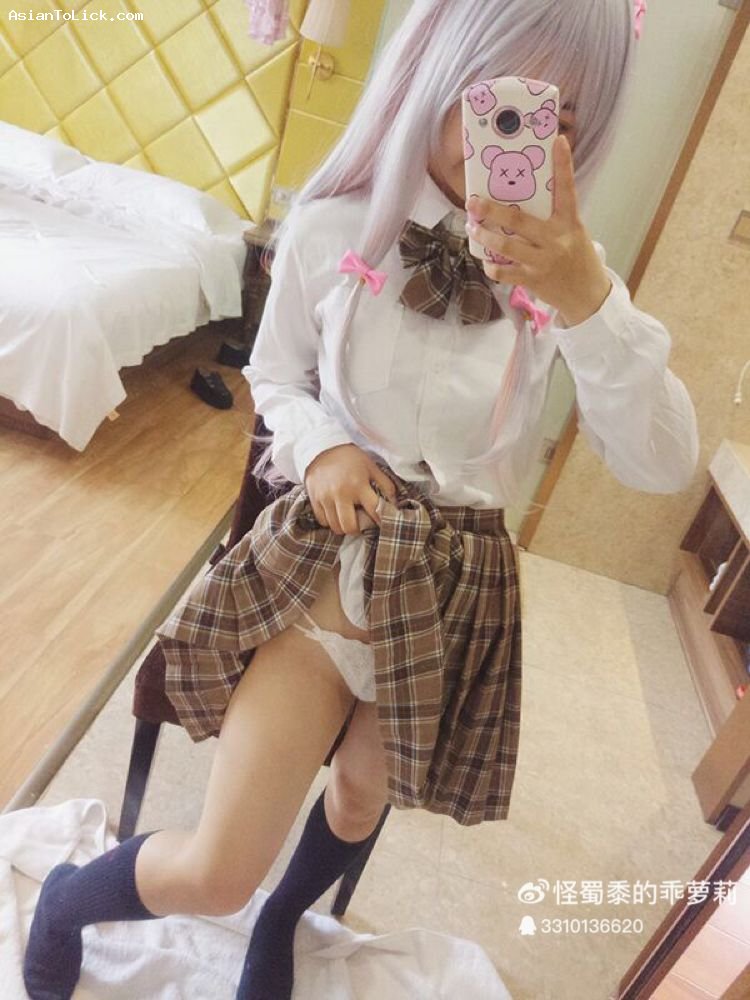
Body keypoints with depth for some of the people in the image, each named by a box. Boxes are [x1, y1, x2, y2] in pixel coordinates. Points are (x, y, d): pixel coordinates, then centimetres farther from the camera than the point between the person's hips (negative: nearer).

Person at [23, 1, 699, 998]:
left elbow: (663, 464, -15)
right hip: (325, 553, -2)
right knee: (214, 875, -1)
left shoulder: (567, 262, -7)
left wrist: (590, 299, -29)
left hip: (461, 581, 3)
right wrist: (320, 446, -15)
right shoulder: (332, 229, -10)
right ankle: (64, 898, 38)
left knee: (362, 797, 25)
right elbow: (274, 375, 6)